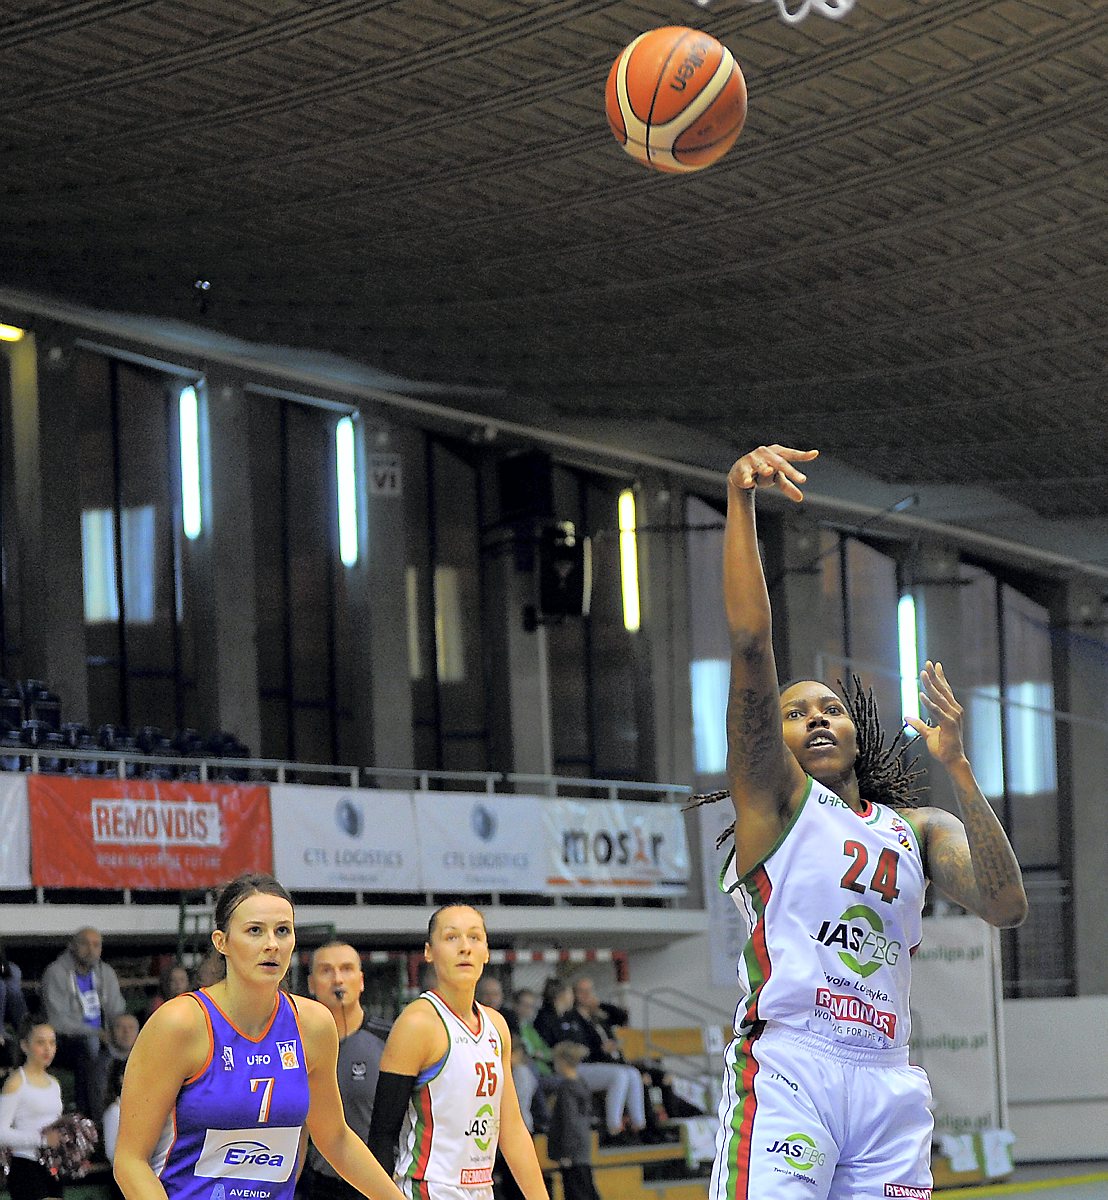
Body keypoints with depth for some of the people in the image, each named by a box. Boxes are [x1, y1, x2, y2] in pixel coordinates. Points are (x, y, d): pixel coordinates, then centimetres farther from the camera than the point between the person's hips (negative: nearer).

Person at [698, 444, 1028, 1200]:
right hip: (785, 1071, -4)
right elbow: (751, 644, -2)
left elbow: (1006, 905, 2)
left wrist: (957, 766, -2)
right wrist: (740, 500, -11)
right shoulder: (775, 795, 11)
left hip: (887, 1086, 5)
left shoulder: (918, 828, 22)